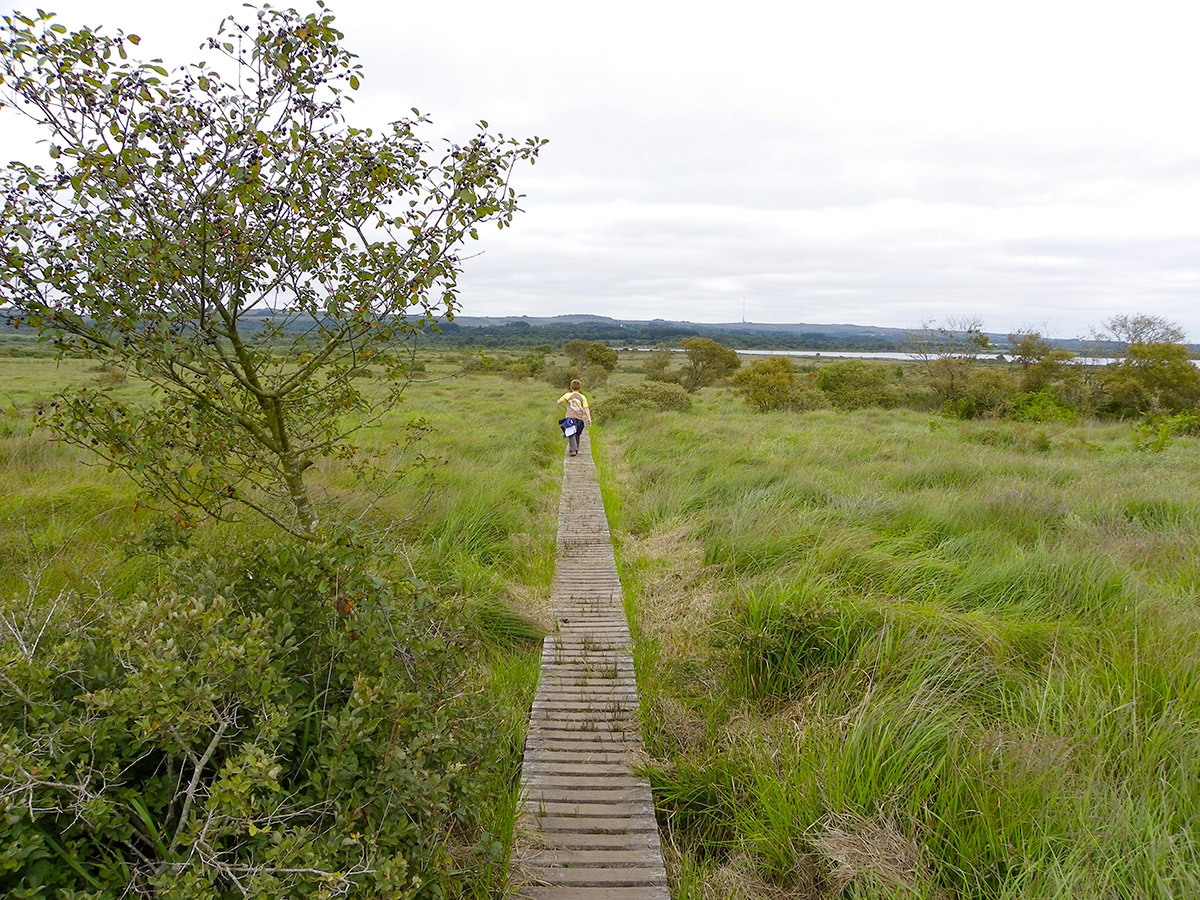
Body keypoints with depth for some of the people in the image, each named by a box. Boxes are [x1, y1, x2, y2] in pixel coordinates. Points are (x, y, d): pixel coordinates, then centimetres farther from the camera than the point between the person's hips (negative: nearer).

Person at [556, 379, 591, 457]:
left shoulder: (568, 395, 4)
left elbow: (558, 402, 12)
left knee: (571, 434, -6)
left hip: (570, 417, -3)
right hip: (580, 418, 3)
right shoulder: (582, 397, 8)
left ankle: (573, 450, -22)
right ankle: (576, 450, 24)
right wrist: (589, 418, -5)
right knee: (577, 435, 17)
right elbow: (586, 408, -1)